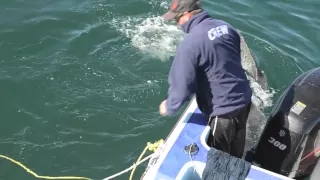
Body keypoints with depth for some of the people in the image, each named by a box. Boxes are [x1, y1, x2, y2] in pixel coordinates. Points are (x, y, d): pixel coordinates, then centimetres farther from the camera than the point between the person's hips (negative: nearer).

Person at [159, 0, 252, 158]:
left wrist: (169, 107, -3)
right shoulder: (226, 27, -2)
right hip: (244, 100, 7)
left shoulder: (190, 44, -25)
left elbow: (182, 86, -22)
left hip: (223, 111, -7)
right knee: (235, 153, 29)